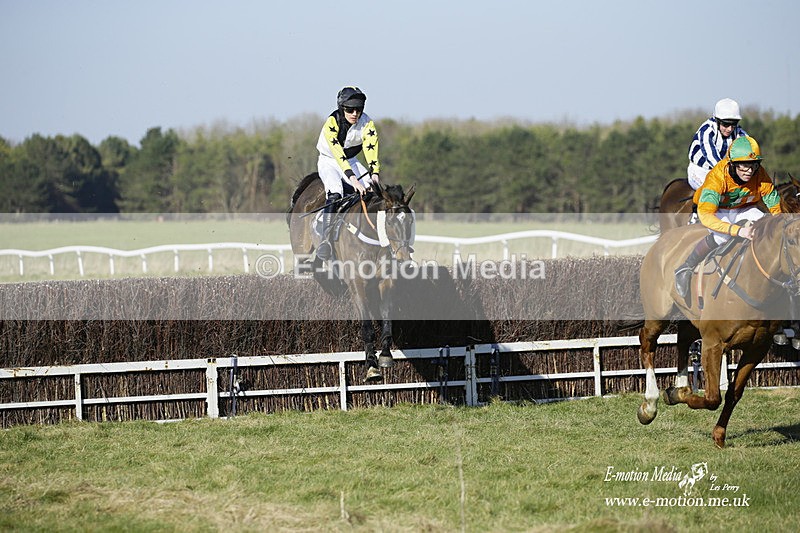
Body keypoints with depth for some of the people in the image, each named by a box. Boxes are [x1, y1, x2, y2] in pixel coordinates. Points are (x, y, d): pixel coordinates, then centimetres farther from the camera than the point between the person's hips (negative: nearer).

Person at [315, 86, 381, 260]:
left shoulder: (367, 124, -15)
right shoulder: (331, 124, -28)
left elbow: (371, 151, -24)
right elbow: (339, 155, -36)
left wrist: (375, 175, -40)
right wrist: (353, 179, -47)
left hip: (352, 162, 4)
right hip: (329, 161, -4)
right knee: (335, 192, -32)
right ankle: (325, 239, -35)